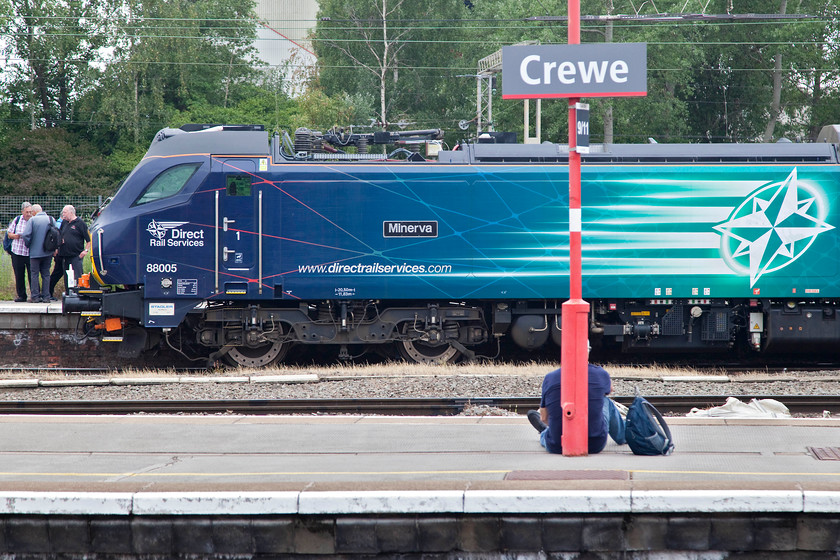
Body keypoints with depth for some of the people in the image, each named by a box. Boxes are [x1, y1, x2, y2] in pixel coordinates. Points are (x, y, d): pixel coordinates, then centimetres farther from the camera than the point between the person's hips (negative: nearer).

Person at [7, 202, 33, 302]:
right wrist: (15, 236, -9)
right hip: (17, 253, 2)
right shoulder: (17, 220, 5)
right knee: (19, 275, 7)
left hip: (31, 253, -2)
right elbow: (9, 234, 13)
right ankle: (21, 295, 17)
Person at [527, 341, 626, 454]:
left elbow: (544, 418, 5)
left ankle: (543, 432, 69)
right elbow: (610, 388, 21)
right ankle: (622, 437, 51)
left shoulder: (550, 378, -7)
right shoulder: (600, 374, -7)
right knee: (606, 402, 28)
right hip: (595, 445, 0)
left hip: (556, 447, 0)